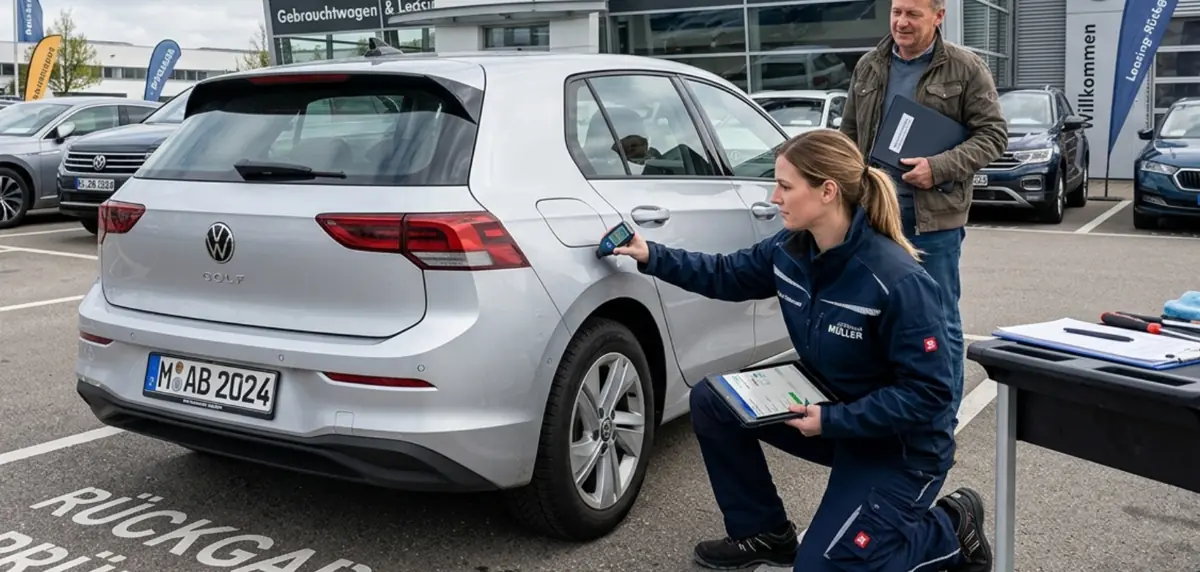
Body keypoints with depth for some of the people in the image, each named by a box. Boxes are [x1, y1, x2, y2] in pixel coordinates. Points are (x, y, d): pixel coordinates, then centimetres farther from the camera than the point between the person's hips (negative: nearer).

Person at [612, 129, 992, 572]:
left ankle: (951, 530, 11)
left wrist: (833, 421, -31)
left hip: (899, 444, -7)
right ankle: (766, 533, 15)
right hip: (826, 410, 7)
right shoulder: (790, 248, -8)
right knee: (712, 401, -2)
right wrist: (653, 257, 1)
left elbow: (927, 394, -26)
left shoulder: (900, 282, -30)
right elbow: (728, 275, 10)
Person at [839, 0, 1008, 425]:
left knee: (939, 322, 4)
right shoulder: (868, 67, 9)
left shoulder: (965, 69, -4)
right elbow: (848, 135, 16)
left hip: (935, 217, -4)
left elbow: (992, 135, -4)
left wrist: (939, 168, -18)